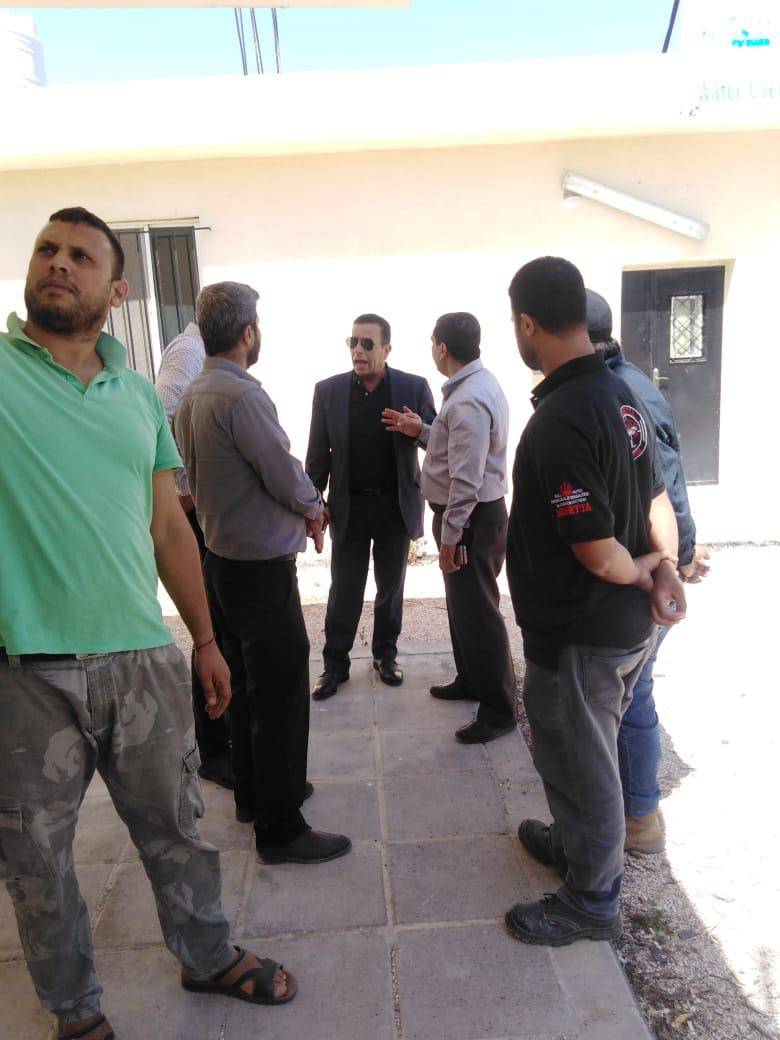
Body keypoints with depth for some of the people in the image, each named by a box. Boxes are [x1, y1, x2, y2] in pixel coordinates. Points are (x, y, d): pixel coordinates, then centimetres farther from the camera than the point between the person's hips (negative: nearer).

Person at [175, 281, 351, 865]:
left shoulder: (190, 397, 8)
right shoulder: (242, 395, -21)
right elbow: (287, 478, -19)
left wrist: (299, 509, 9)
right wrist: (312, 506, 4)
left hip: (220, 559, 10)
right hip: (262, 569, -9)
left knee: (246, 686, 21)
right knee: (281, 695, 0)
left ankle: (254, 793, 36)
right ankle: (280, 829, 12)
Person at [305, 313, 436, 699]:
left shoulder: (414, 388, -4)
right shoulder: (328, 391, -2)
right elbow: (318, 453, 3)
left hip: (396, 505, 0)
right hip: (348, 506, 0)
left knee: (391, 586, 14)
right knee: (344, 589, 7)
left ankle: (385, 654, 32)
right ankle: (335, 663, 22)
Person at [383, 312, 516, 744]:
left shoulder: (468, 400, -24)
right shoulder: (477, 384, 9)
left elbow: (466, 478, -26)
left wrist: (449, 535, -20)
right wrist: (421, 431, 10)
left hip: (471, 518, -11)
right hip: (475, 514, 11)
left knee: (477, 612, -1)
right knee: (462, 605, 22)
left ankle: (498, 711, 12)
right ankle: (471, 680, 39)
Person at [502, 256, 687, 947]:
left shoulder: (559, 422, -28)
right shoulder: (621, 394, 4)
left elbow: (598, 553, -26)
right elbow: (658, 501, 9)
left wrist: (643, 572, -7)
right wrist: (666, 568, -2)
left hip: (579, 637, -9)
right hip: (629, 626, 9)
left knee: (580, 765, 11)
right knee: (585, 755, 28)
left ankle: (591, 904, 33)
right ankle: (575, 843, 50)